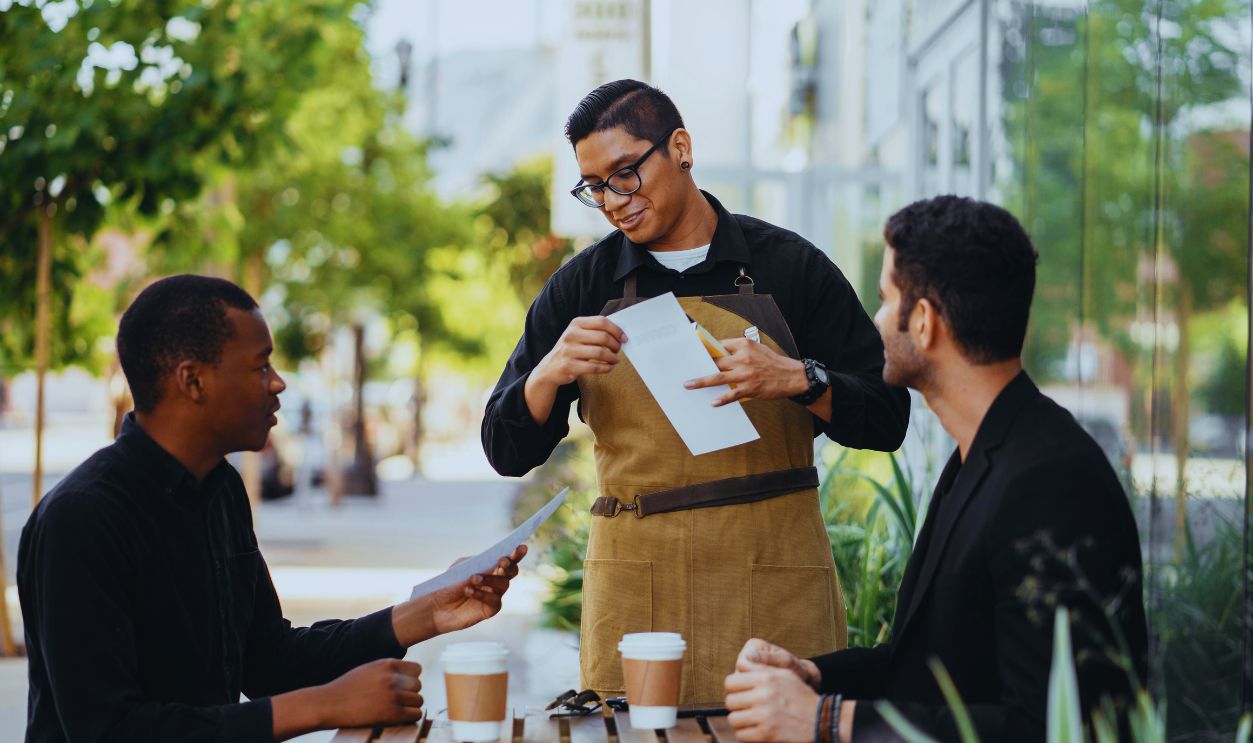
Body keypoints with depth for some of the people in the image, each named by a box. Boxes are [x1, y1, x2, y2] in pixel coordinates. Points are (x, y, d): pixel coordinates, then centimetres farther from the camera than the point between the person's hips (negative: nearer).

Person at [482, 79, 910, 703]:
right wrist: (548, 375, -12)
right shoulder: (582, 286, 8)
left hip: (775, 580, -1)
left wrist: (798, 380, -15)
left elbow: (887, 418, 3)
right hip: (631, 584, 1)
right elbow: (507, 452, 7)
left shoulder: (788, 266, 4)